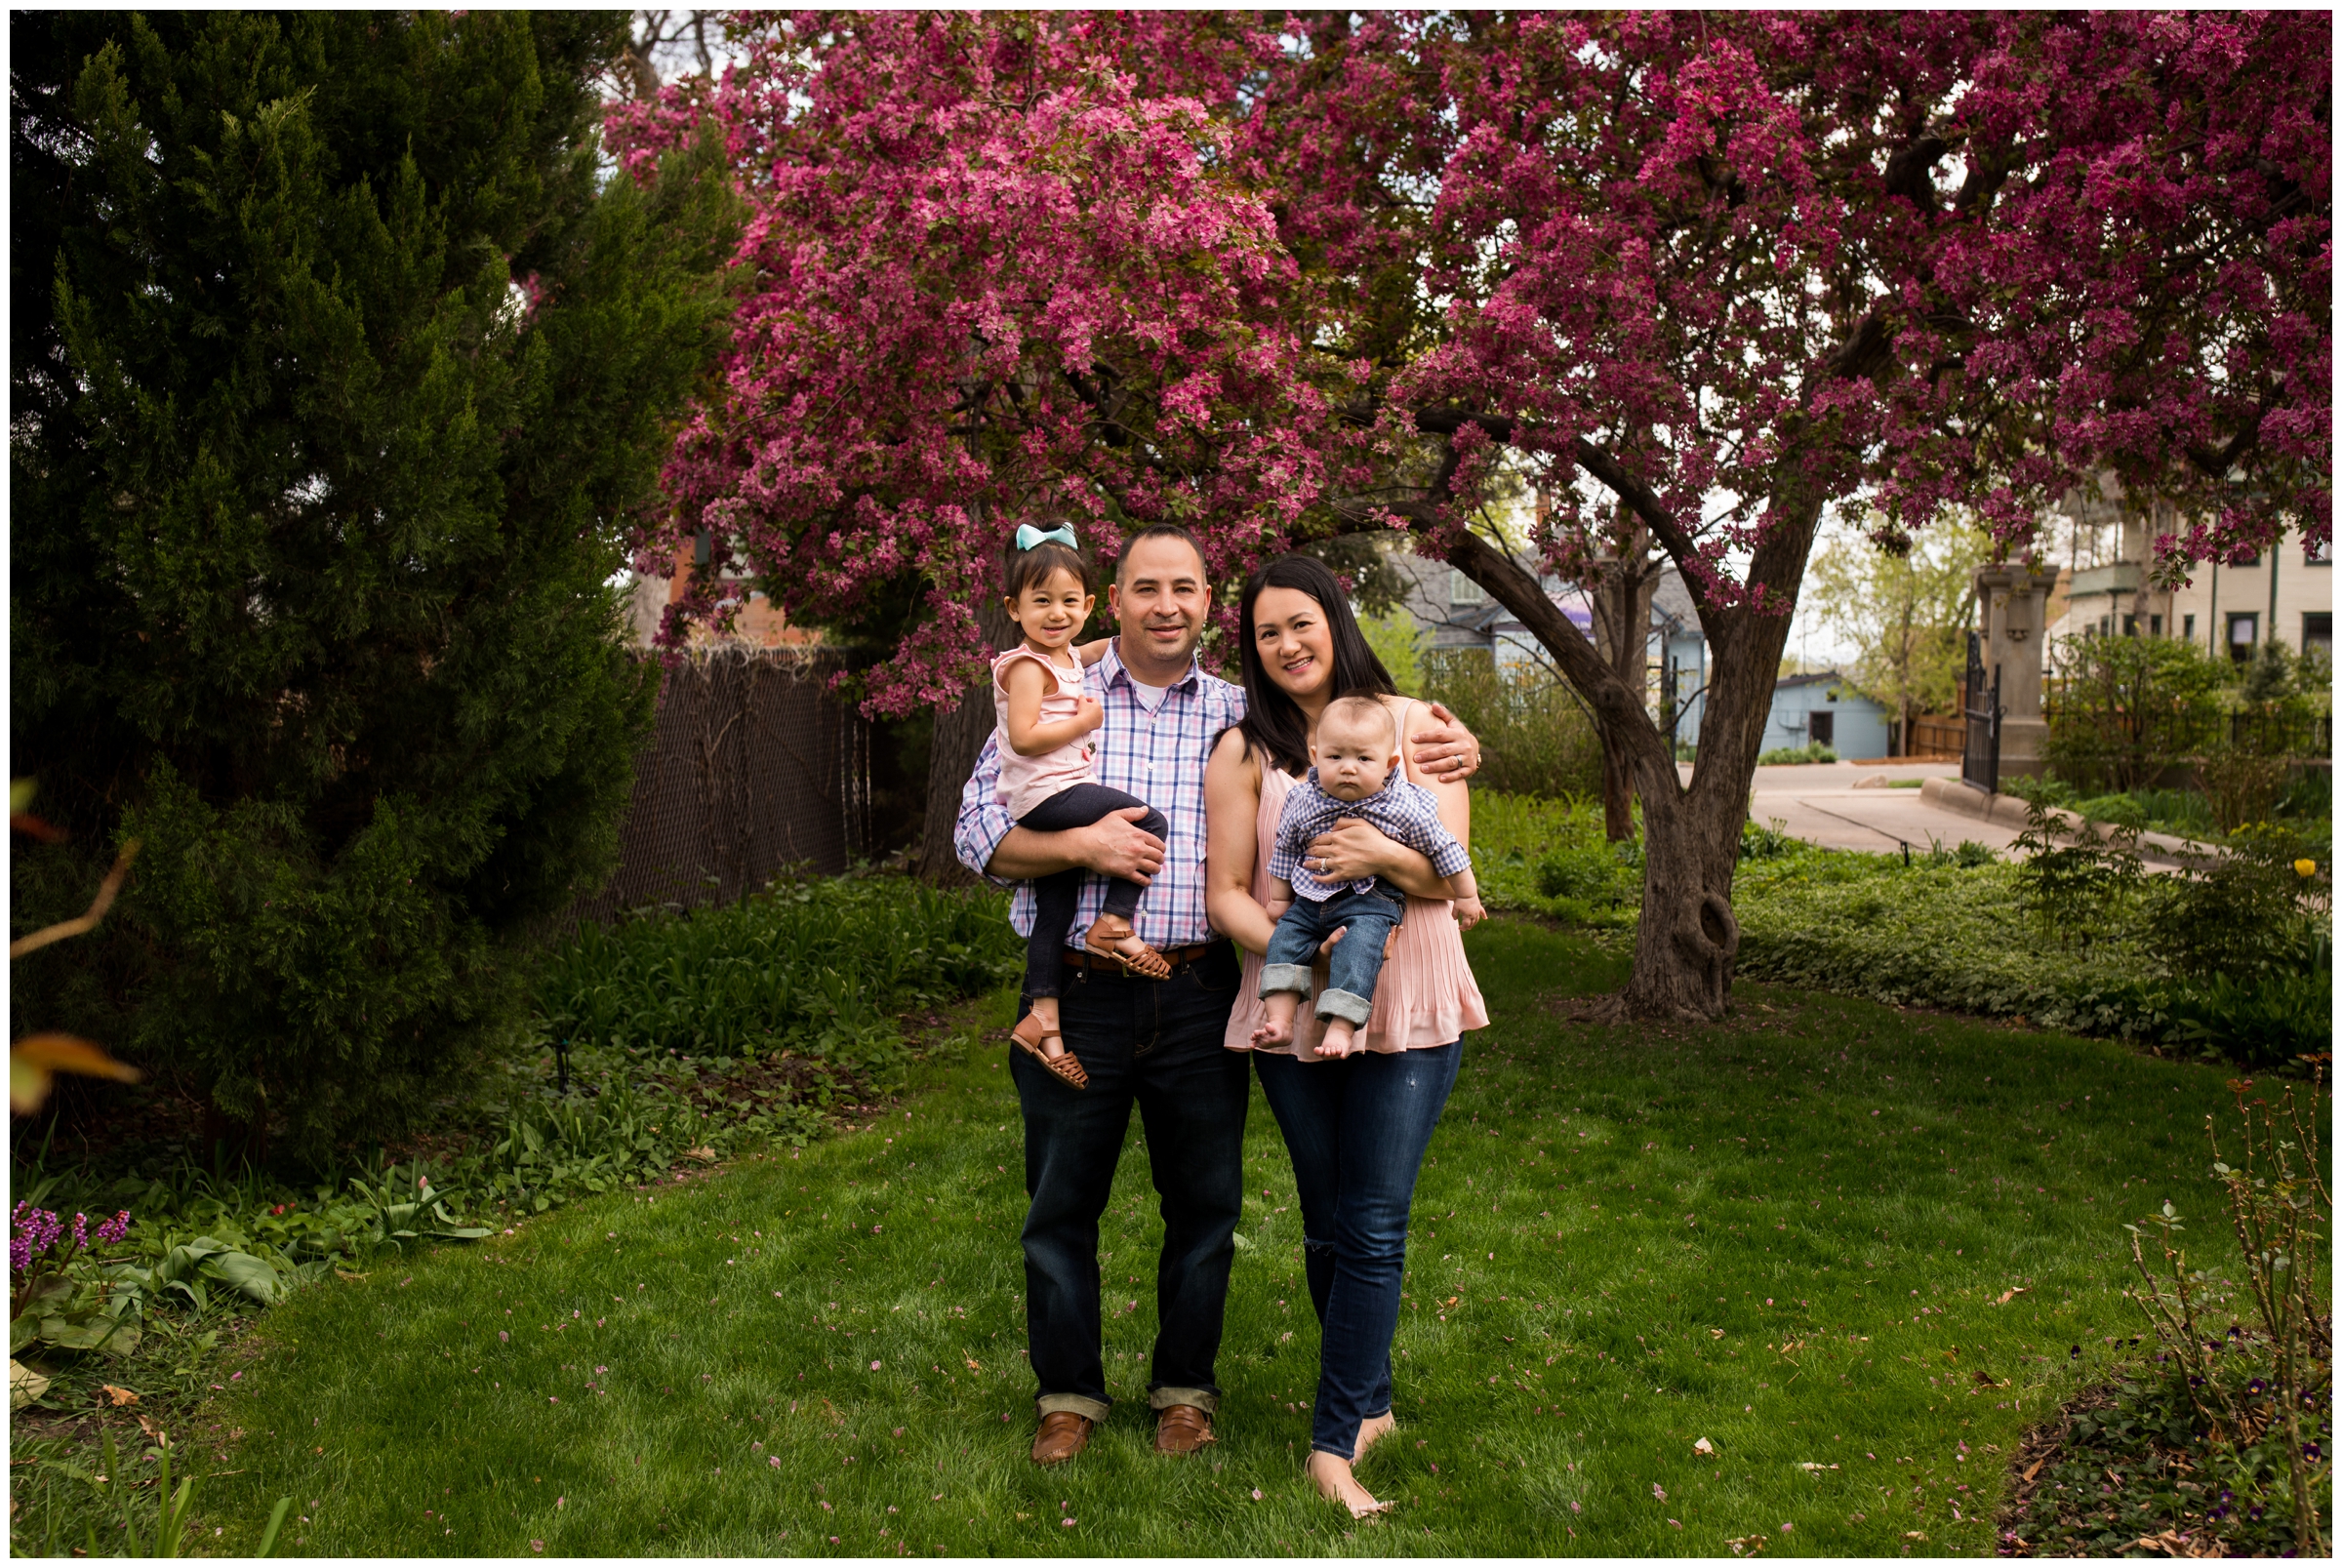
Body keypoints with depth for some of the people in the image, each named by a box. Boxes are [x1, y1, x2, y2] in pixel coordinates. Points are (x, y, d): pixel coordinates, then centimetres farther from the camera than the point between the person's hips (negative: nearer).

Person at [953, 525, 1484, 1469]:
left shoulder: (1245, 716, 7)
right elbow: (976, 833, 1)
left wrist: (1450, 747, -9)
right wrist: (1080, 845, -14)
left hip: (1199, 998, 1)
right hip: (1080, 994, -1)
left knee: (1205, 1202, 10)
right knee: (1061, 1204, 9)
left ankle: (1183, 1388, 30)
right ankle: (1069, 1394, 27)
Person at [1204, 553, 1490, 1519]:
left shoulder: (1412, 725, 4)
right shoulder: (1243, 752, 4)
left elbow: (1451, 868, -1)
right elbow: (1225, 893, 0)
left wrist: (1384, 856, -23)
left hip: (1407, 1008, -1)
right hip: (1293, 1012, 1)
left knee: (1374, 1229, -4)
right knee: (1327, 1227, 10)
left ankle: (1335, 1441, 4)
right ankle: (1370, 1404, 29)